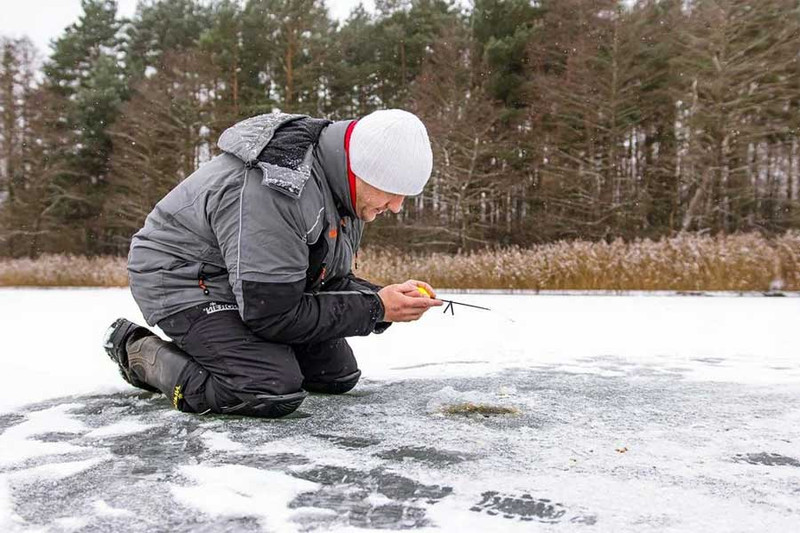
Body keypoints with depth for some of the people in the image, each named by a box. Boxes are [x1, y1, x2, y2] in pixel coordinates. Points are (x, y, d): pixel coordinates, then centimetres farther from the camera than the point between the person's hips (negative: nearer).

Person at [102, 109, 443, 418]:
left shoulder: (343, 184, -4)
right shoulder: (276, 191, -34)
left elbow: (331, 281, 3)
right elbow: (272, 316, -30)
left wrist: (386, 297, -16)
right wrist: (376, 308, -25)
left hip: (257, 289, 9)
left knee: (338, 376, 8)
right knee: (275, 392, -26)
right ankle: (139, 352, -4)